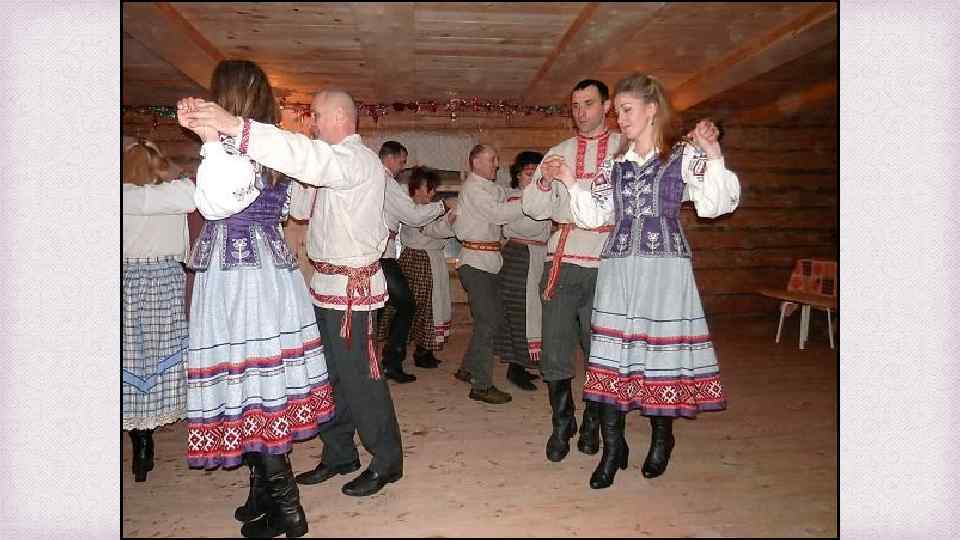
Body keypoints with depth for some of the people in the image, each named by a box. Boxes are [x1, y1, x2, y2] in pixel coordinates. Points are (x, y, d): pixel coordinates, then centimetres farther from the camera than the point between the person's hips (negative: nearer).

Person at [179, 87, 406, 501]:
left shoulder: (358, 159, -14)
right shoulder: (340, 163, 18)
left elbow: (314, 160, -36)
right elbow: (304, 207, 22)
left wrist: (237, 127, -42)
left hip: (351, 285, -10)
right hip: (328, 283, 10)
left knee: (358, 375, -1)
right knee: (330, 373, 16)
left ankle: (386, 459, 16)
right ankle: (338, 454, 32)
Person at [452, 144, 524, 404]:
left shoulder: (494, 188, 17)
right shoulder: (472, 188, -12)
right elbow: (498, 214, -20)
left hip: (489, 261, 9)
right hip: (476, 261, -9)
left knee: (494, 315, 15)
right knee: (486, 320, -8)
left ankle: (468, 368, 28)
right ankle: (481, 385, -1)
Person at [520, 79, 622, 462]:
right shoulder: (558, 153, 16)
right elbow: (534, 208, 10)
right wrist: (545, 180, -8)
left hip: (606, 263, -2)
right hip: (562, 261, 2)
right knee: (555, 347, 2)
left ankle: (592, 423, 27)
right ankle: (562, 424, 20)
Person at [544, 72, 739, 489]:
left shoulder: (684, 155, 3)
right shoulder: (615, 164, 16)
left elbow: (715, 204, -7)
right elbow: (593, 215, 13)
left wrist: (713, 156, -17)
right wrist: (569, 182, 4)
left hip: (665, 267, -3)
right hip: (618, 267, 4)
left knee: (662, 350, 2)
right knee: (612, 353, 0)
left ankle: (661, 438, 26)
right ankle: (612, 448, 11)